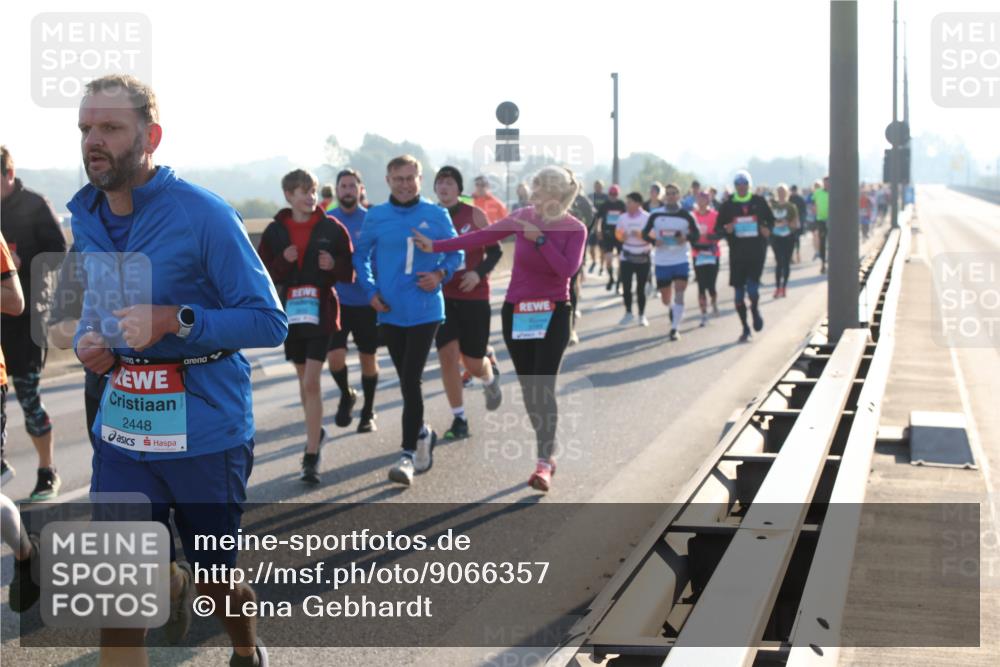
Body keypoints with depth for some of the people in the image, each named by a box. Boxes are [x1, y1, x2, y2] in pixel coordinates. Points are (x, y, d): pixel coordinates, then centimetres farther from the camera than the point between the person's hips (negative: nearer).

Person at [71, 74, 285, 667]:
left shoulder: (204, 216, -14)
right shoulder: (87, 218, 5)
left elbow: (269, 323, -14)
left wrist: (174, 320, -27)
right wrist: (88, 340, -3)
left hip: (206, 435, -4)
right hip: (121, 435, 4)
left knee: (216, 583, 15)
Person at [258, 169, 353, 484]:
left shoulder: (331, 228, -2)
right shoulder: (275, 231, 2)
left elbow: (350, 272, 2)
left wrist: (333, 266, -19)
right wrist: (283, 261, -16)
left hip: (321, 312, -3)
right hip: (290, 313, 3)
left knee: (311, 382, -10)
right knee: (304, 379, 15)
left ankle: (311, 456, -7)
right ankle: (315, 431, 37)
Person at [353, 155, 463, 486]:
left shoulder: (436, 215, -2)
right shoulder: (375, 217, 2)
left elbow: (456, 253, 7)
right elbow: (361, 254, 12)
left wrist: (441, 274, -11)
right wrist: (371, 290, 1)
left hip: (425, 310, -3)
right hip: (390, 310, 3)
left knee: (410, 381, -10)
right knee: (407, 380, 14)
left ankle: (409, 454, -6)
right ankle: (423, 433, 37)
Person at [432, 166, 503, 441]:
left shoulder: (474, 214, -4)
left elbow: (495, 251, -1)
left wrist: (479, 273, -17)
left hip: (474, 297, -2)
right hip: (442, 297, 2)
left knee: (473, 363, 2)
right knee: (447, 356, -8)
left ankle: (490, 377, 41)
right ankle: (459, 419, 4)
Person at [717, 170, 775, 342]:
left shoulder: (759, 202, 4)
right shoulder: (728, 205, 4)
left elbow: (771, 220, 15)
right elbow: (718, 228, 7)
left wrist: (767, 229, -6)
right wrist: (727, 229, -15)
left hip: (757, 251, -1)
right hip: (737, 253, 1)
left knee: (752, 286, -13)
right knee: (739, 291, 3)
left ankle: (755, 309, 22)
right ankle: (745, 329, 16)